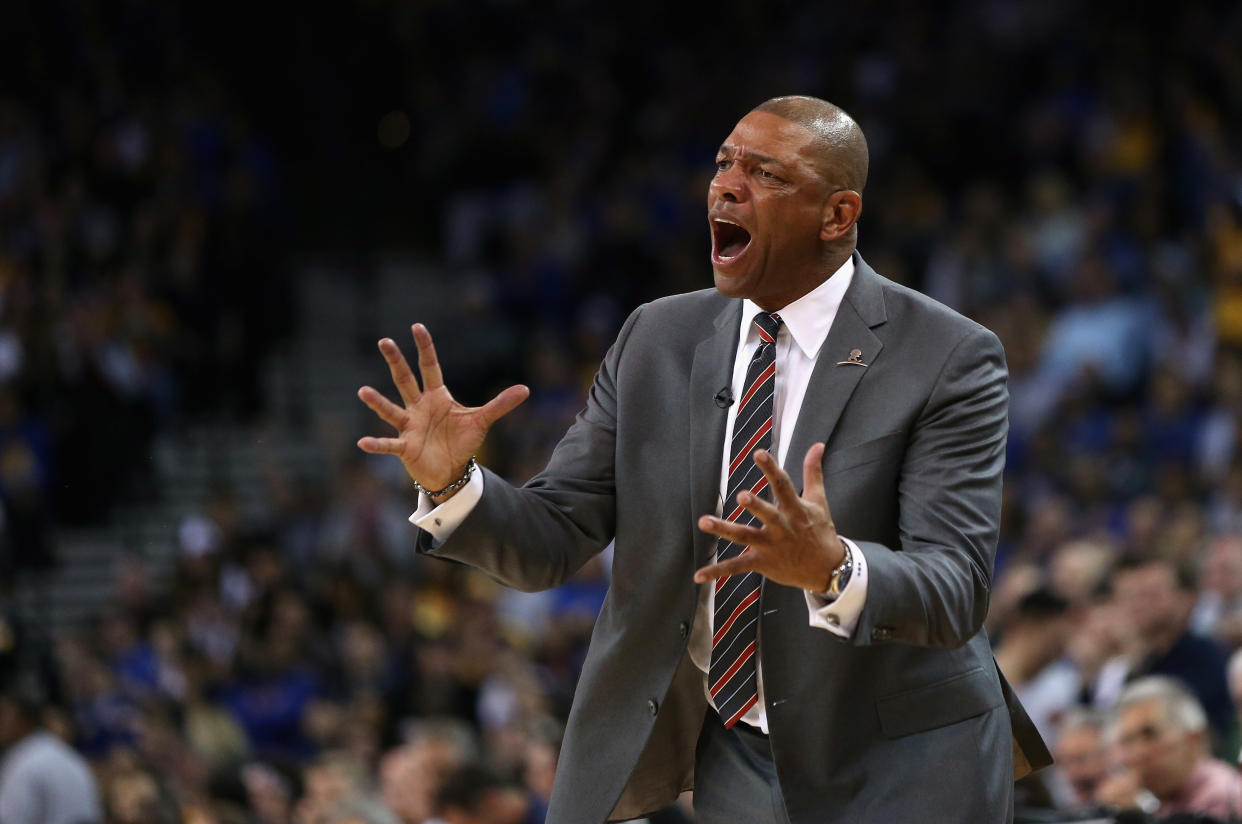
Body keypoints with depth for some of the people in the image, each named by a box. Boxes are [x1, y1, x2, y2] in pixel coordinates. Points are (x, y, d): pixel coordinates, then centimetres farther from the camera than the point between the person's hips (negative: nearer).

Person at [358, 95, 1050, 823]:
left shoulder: (948, 360, -13)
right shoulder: (659, 339, 1)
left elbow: (956, 590, -21)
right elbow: (554, 539, 1)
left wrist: (834, 569, -41)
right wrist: (452, 483, -19)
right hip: (733, 759, 4)